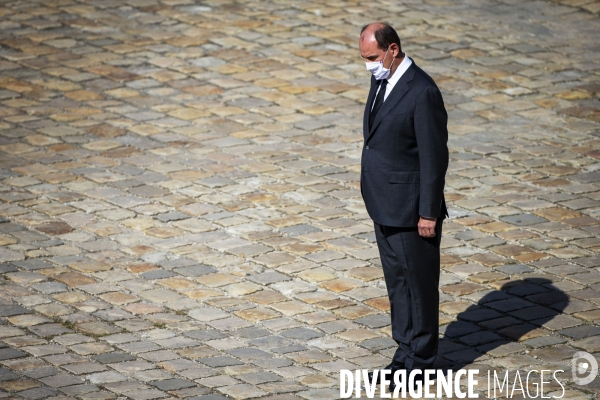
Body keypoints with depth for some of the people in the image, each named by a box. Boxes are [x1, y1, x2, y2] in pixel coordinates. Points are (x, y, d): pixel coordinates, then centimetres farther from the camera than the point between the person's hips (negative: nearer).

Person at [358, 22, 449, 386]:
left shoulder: (422, 93, -21)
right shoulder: (382, 81, 7)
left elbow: (435, 157, -20)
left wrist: (428, 213, -18)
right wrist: (376, 199, 18)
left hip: (412, 210, -9)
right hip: (386, 206, 9)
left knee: (419, 283, 4)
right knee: (397, 283, 16)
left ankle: (421, 360, 14)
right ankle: (405, 354, 27)